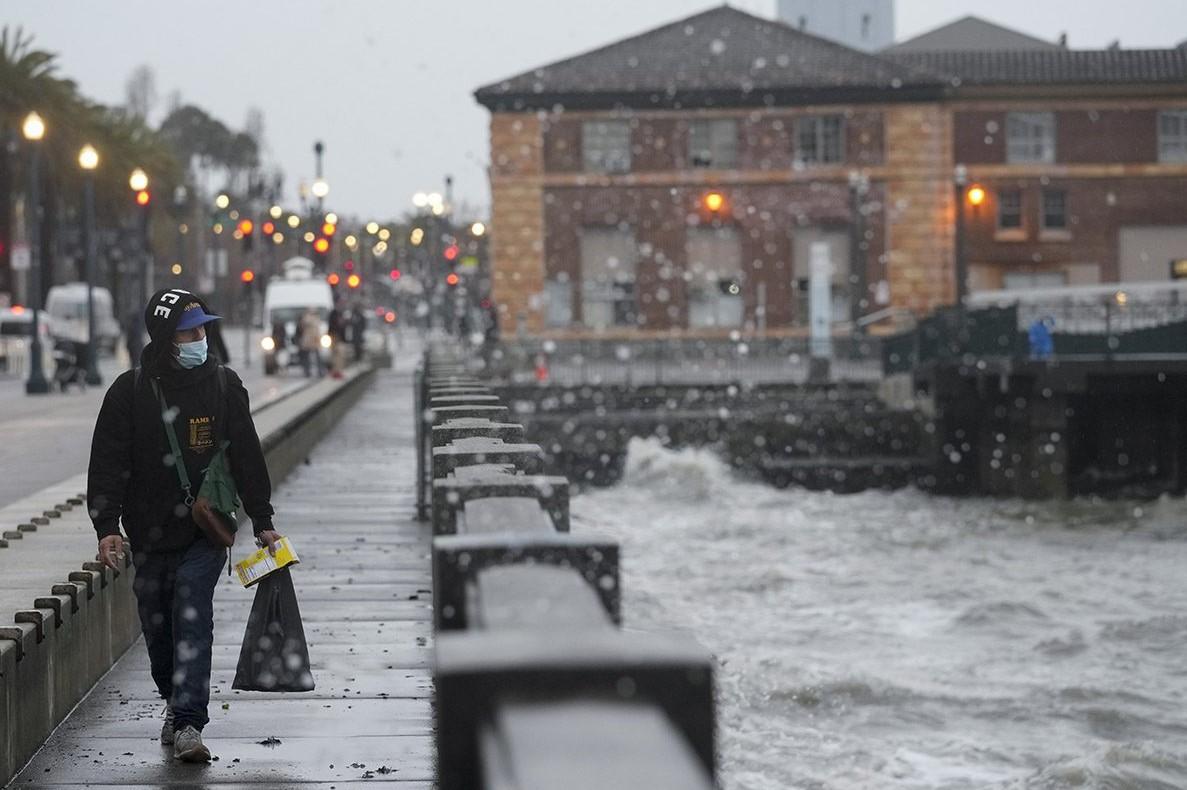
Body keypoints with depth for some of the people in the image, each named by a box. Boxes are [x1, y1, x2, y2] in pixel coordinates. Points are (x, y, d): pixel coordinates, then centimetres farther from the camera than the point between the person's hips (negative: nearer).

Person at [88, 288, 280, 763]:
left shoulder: (223, 385, 2)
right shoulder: (130, 391, -3)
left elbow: (247, 457, 7)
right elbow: (107, 463, -2)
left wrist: (261, 522, 7)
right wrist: (106, 527, -12)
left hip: (205, 532, -1)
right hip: (150, 533, 1)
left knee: (193, 621, -13)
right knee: (157, 626, 11)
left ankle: (188, 723, -16)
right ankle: (174, 702, 34)